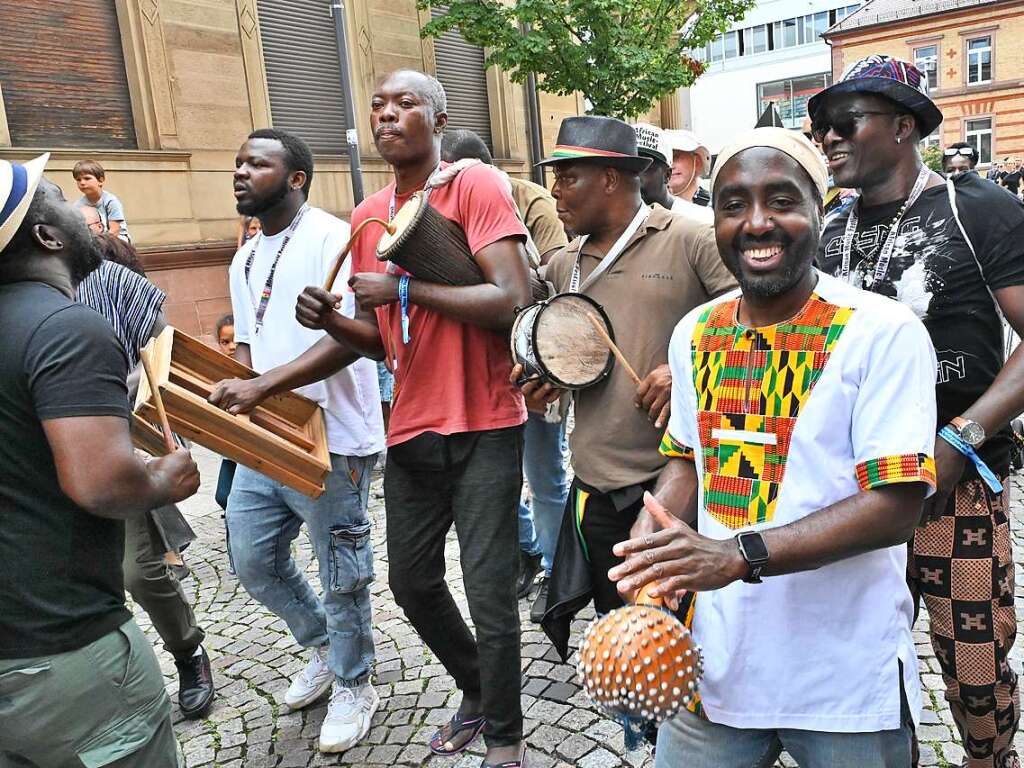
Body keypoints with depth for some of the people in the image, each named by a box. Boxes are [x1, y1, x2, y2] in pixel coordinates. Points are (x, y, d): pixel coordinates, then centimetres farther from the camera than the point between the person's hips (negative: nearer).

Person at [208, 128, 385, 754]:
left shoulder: (331, 239, -13)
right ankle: (326, 645, 41)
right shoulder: (245, 259, 15)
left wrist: (261, 388, -30)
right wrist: (225, 395, 1)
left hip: (330, 442, -8)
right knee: (253, 560, 17)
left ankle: (353, 686, 30)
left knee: (341, 574, 6)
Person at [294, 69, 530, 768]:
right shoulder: (367, 217, 11)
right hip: (411, 429, 7)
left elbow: (513, 302, -20)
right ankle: (478, 692, 42)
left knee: (489, 594, -1)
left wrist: (403, 286, -19)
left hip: (484, 428, -7)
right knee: (413, 582, 16)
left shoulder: (477, 185, -8)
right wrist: (332, 321, -3)